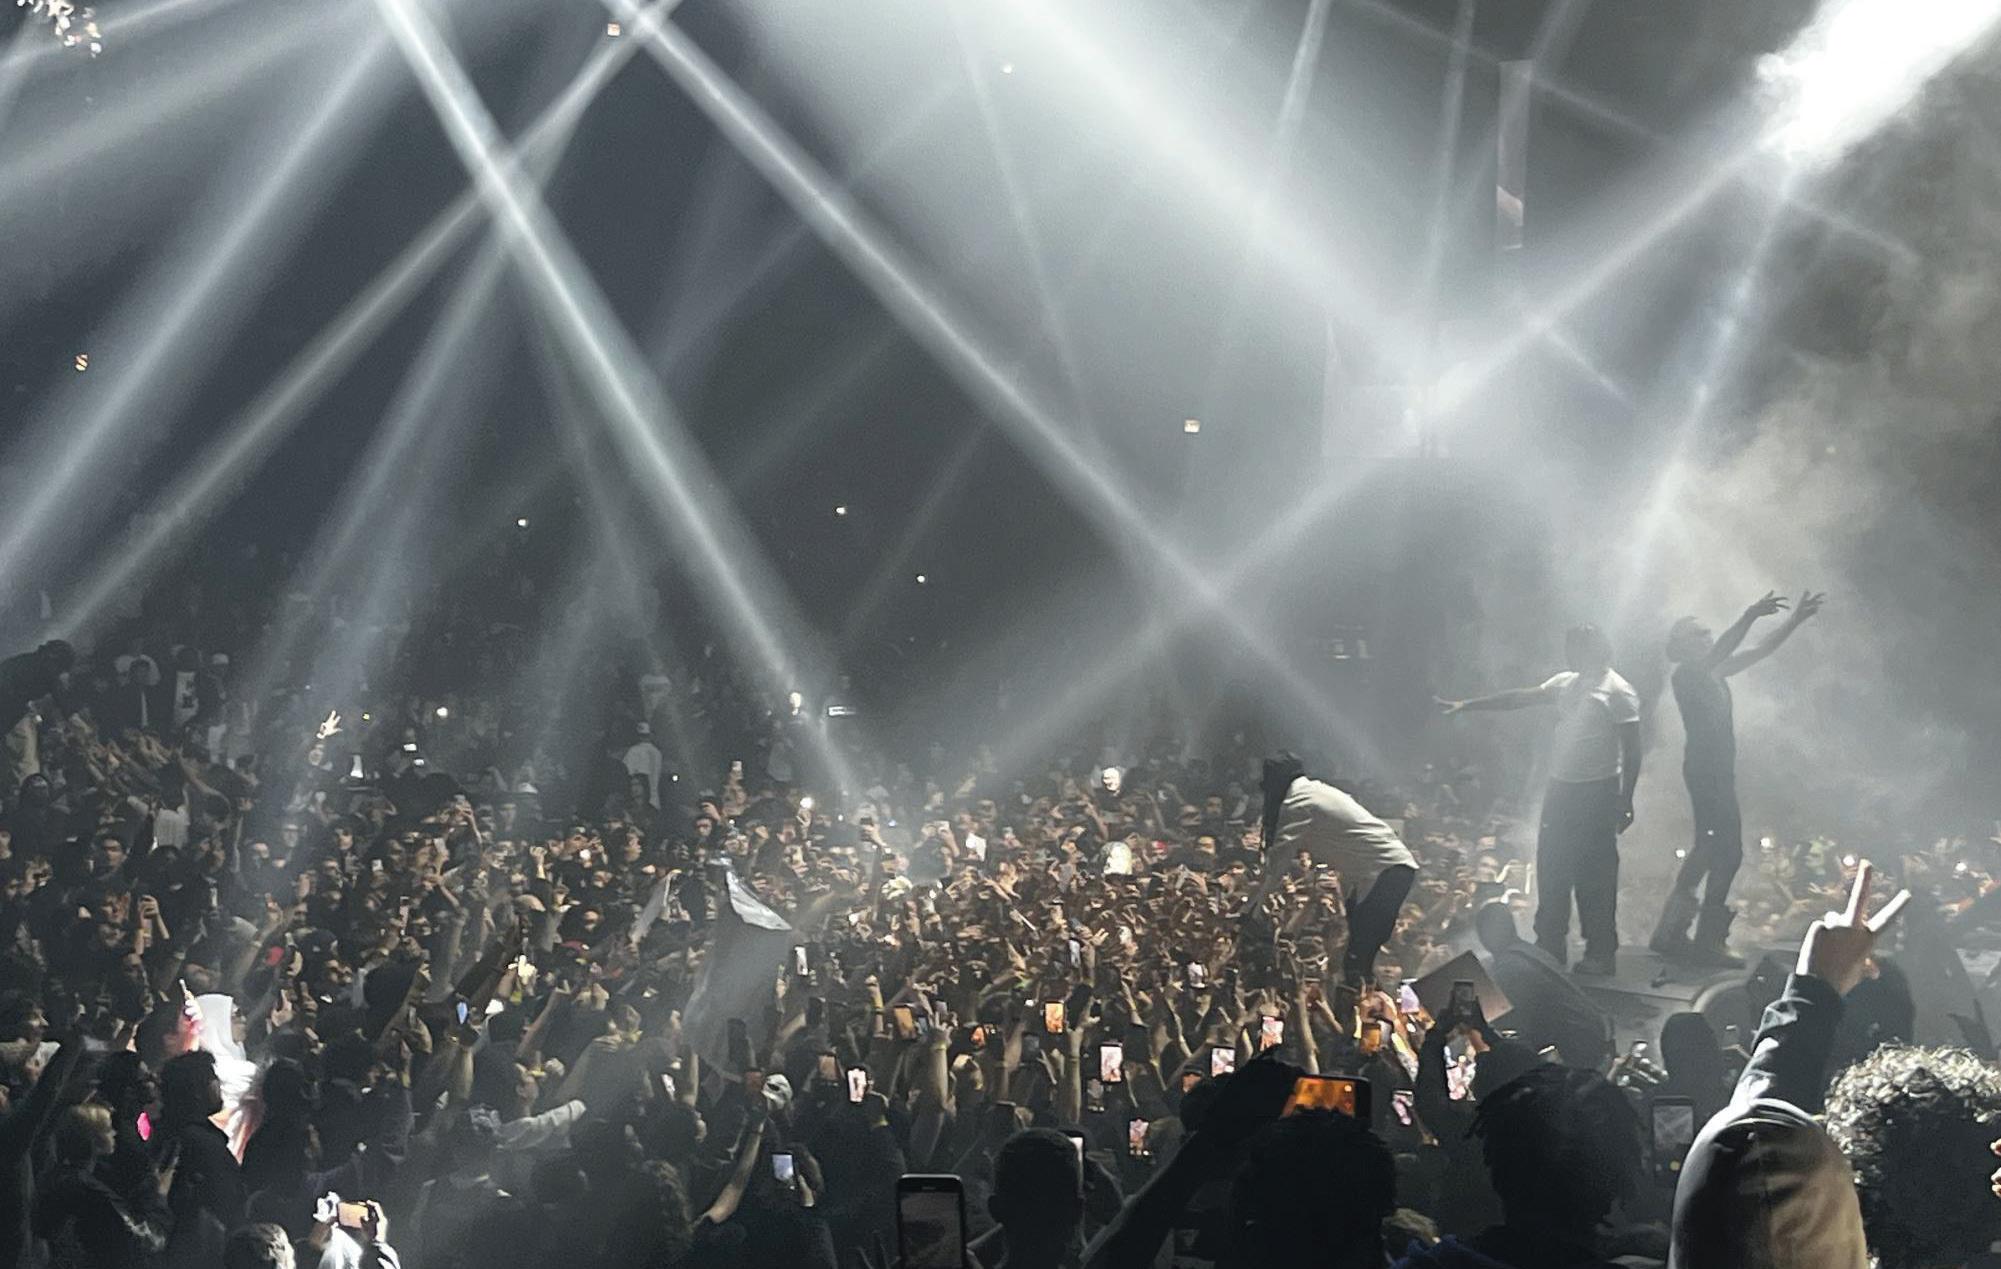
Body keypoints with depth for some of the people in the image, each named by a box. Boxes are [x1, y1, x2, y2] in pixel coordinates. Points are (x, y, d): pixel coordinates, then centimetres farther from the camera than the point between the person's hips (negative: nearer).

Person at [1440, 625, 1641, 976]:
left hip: (1596, 793, -8)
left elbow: (1632, 752, -11)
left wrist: (1625, 802, -14)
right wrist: (1468, 705, 12)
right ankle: (1550, 947, 21)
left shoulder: (1618, 693, -10)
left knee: (1595, 877, -3)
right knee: (1552, 870, 12)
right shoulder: (1566, 683, 12)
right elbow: (1520, 698, 16)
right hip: (1560, 789, 8)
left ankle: (1601, 955, 4)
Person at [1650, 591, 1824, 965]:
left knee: (1711, 849, 14)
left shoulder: (1714, 672, 15)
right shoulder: (1686, 675, -10)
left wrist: (1796, 621, 13)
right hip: (1704, 769, -10)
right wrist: (1750, 616, -35)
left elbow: (1761, 651, 18)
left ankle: (1672, 932, 18)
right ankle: (1708, 940, -8)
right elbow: (1720, 651, -28)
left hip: (1719, 770, 10)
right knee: (1726, 851, -11)